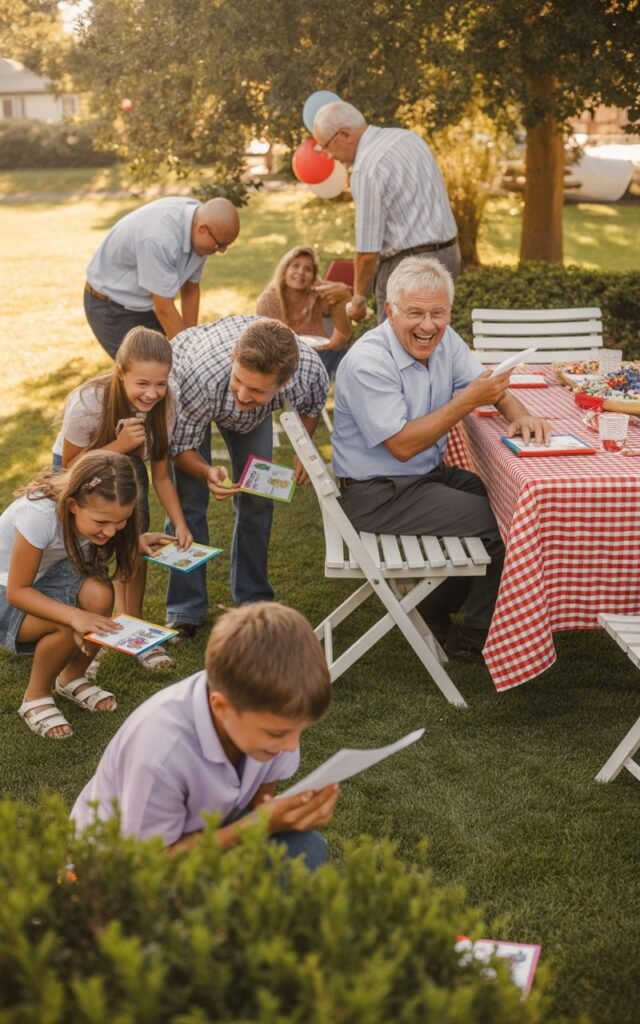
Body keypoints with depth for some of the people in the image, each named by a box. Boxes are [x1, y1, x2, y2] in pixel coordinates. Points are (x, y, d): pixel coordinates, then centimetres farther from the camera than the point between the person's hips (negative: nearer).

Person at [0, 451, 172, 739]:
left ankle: (72, 679, 3)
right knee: (68, 626, -31)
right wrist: (74, 615, -42)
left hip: (48, 574, 5)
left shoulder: (99, 510, -18)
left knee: (99, 595, -25)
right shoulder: (40, 513, -36)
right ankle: (35, 698, -2)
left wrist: (136, 542, -13)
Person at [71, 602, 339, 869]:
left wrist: (301, 808, -29)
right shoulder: (160, 751, -38)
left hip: (205, 833, 5)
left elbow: (260, 796, -5)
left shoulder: (269, 712, -22)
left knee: (305, 849, -20)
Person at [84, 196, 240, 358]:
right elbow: (164, 309, -29)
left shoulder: (200, 218, -11)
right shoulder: (159, 238, -35)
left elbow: (190, 290, -1)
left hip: (146, 304, 7)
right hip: (111, 307, -7)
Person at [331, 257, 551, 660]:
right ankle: (475, 637, 8)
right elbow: (403, 445, -27)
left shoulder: (444, 340, -1)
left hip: (428, 474, 9)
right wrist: (469, 400, -30)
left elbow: (488, 385, 7)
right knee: (507, 525, -12)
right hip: (379, 495, -9)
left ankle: (438, 607, 17)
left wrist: (519, 413, -16)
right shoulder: (368, 363, -25)